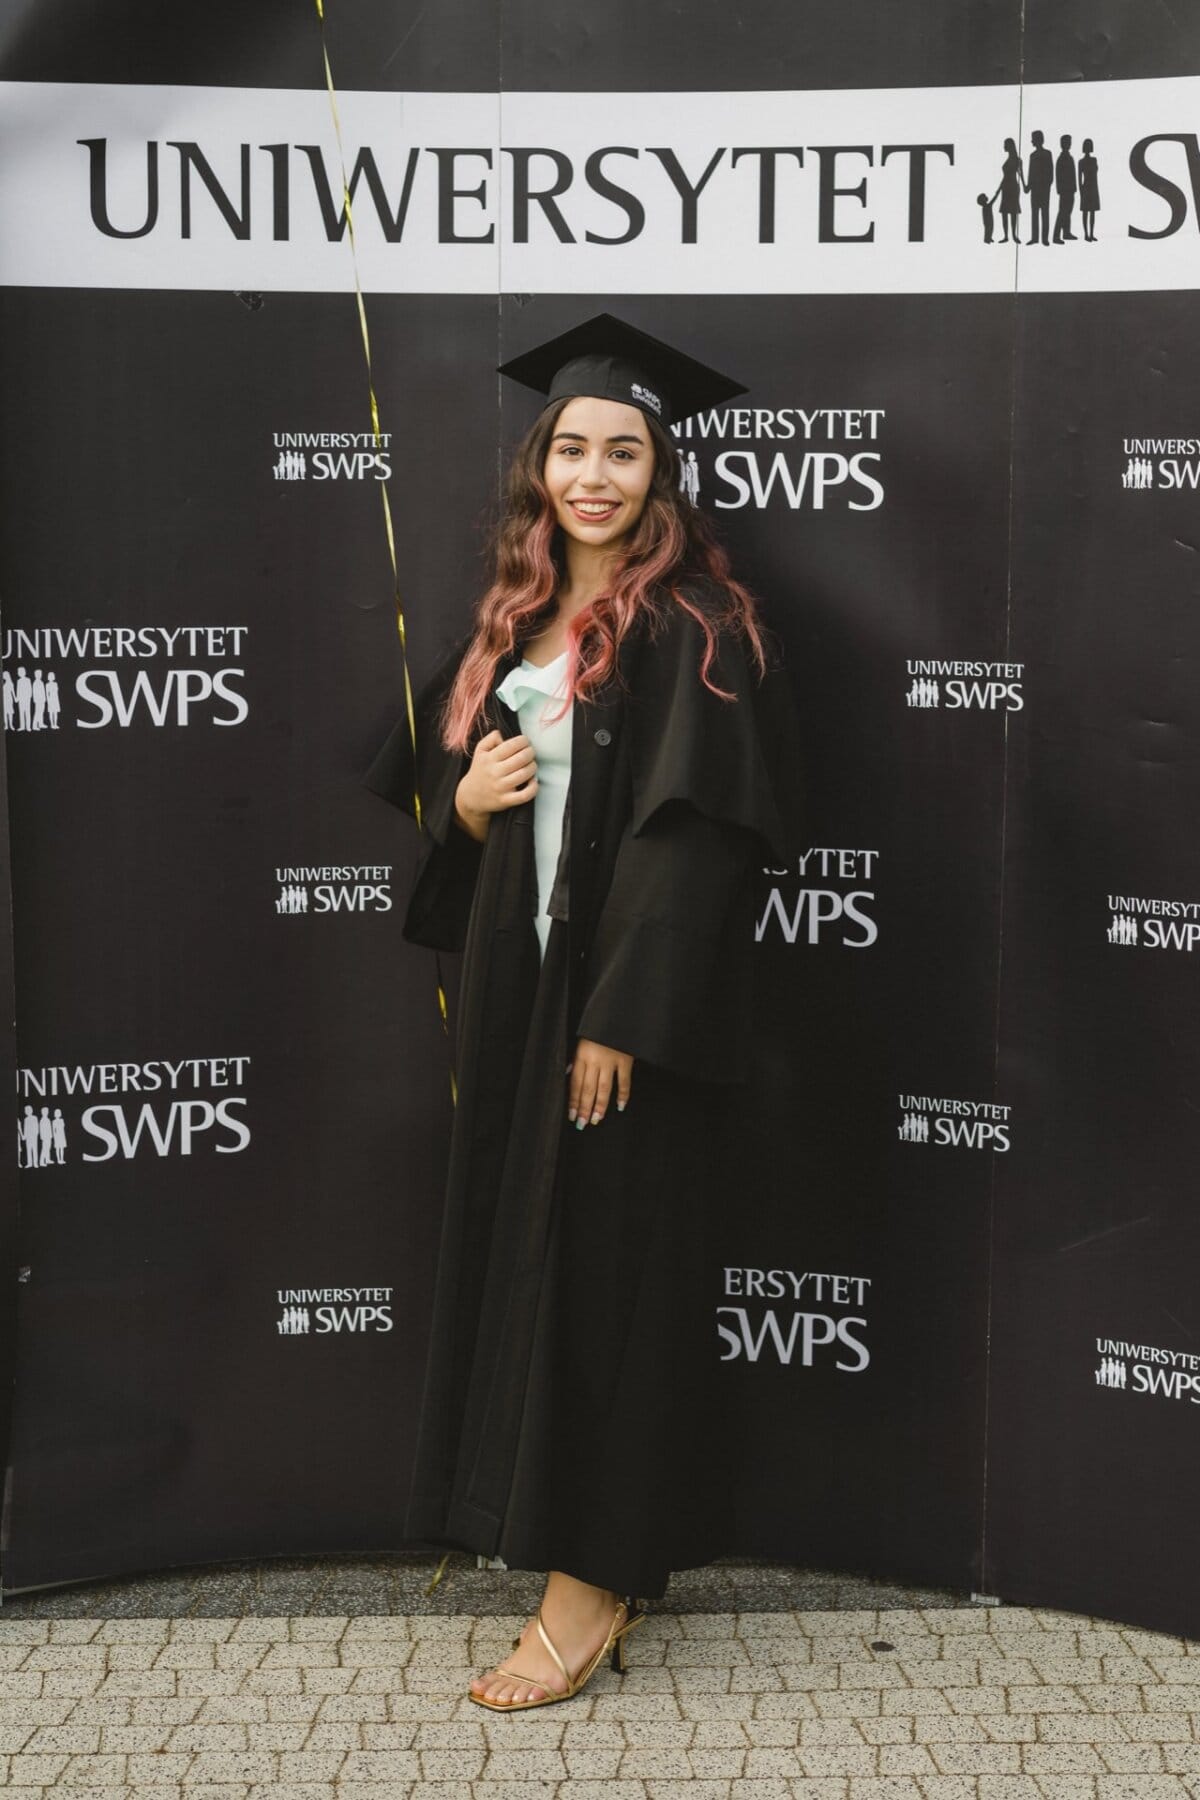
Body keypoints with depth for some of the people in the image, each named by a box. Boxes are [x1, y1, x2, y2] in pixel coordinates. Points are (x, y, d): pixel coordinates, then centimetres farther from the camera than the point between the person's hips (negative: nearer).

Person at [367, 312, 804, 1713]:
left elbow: (696, 837, -16)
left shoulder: (693, 630, -9)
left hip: (631, 1011, -7)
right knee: (521, 1256, 10)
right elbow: (436, 784, 19)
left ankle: (594, 1585, 7)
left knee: (607, 1262, -3)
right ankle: (611, 1544, 24)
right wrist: (466, 800, -6)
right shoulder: (513, 624, 13)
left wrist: (623, 1017, -21)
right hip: (515, 991, 7)